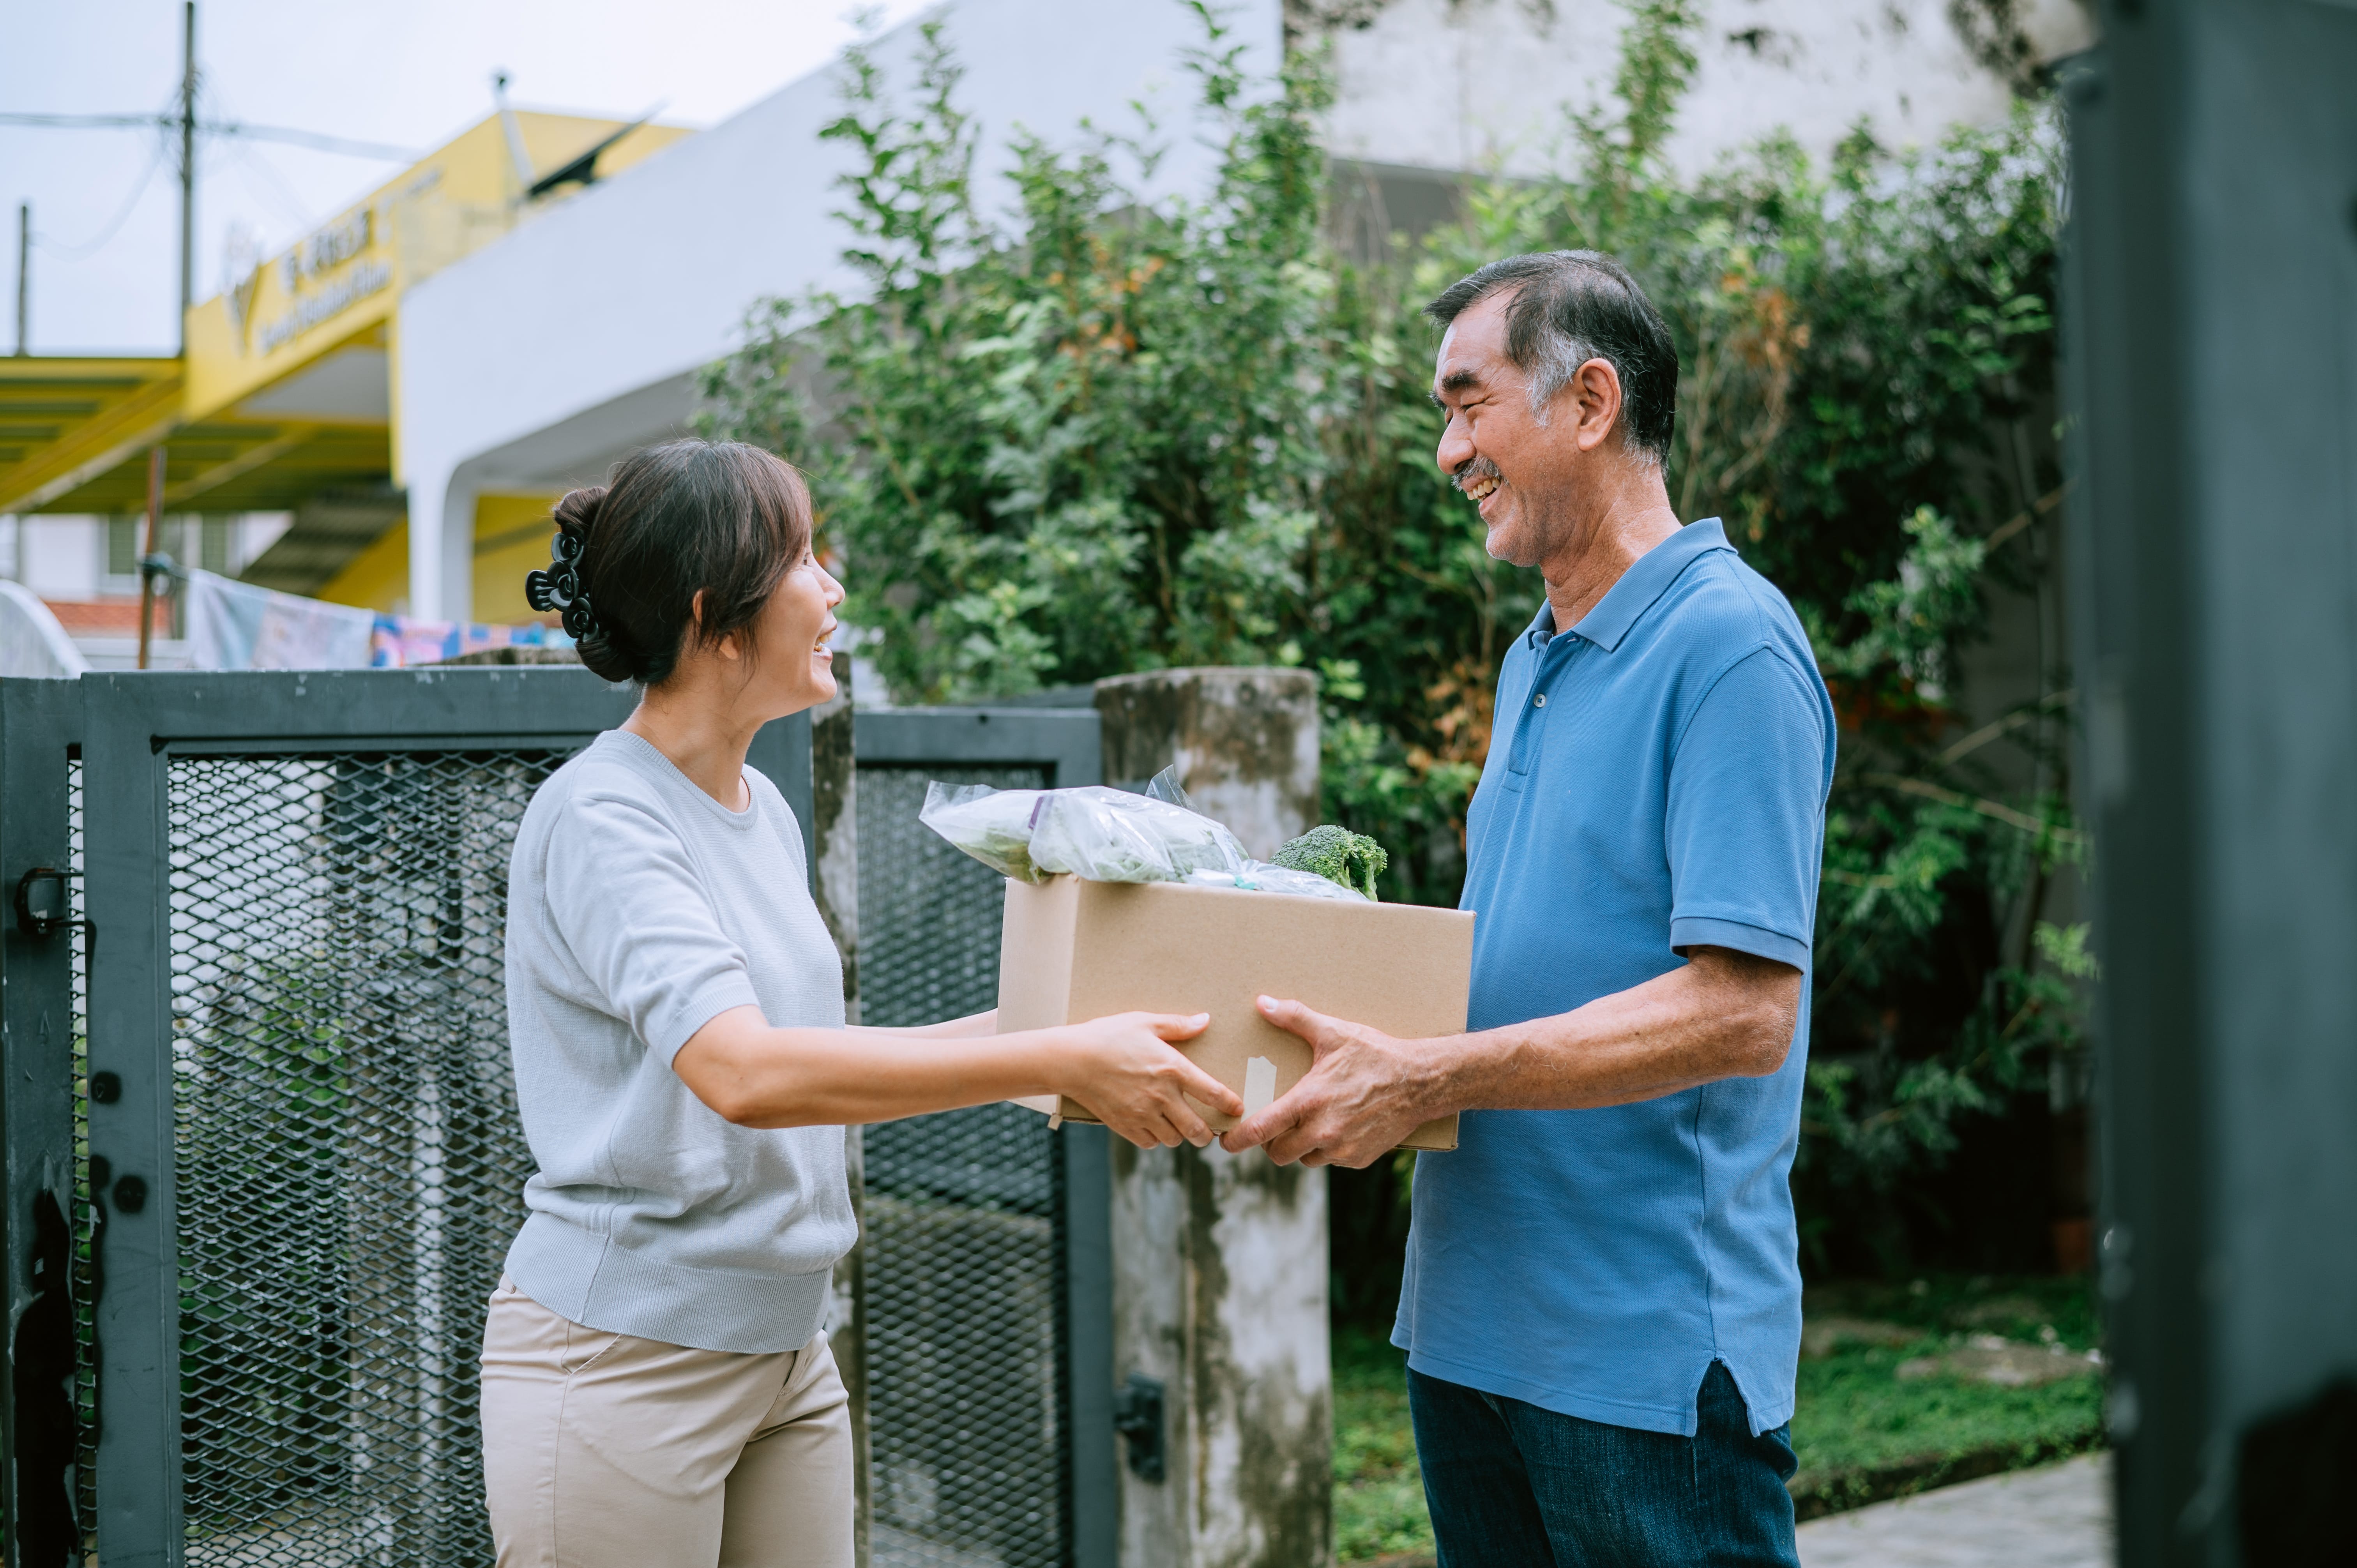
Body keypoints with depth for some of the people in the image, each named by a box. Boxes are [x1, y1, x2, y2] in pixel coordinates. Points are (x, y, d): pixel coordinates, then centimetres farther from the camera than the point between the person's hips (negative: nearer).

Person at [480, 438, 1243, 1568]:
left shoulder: (765, 811, 8)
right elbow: (746, 1073, -31)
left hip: (786, 1356, 8)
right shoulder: (601, 819, -17)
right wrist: (1059, 1061, -32)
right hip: (622, 1356, -7)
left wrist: (1043, 1024, 11)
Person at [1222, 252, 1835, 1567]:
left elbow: (1743, 1009, -22)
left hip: (1651, 1347, -8)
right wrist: (1356, 1050, 7)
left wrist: (1426, 1077, -23)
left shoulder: (1730, 645, -14)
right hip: (1472, 1320, 9)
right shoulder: (1534, 663, 15)